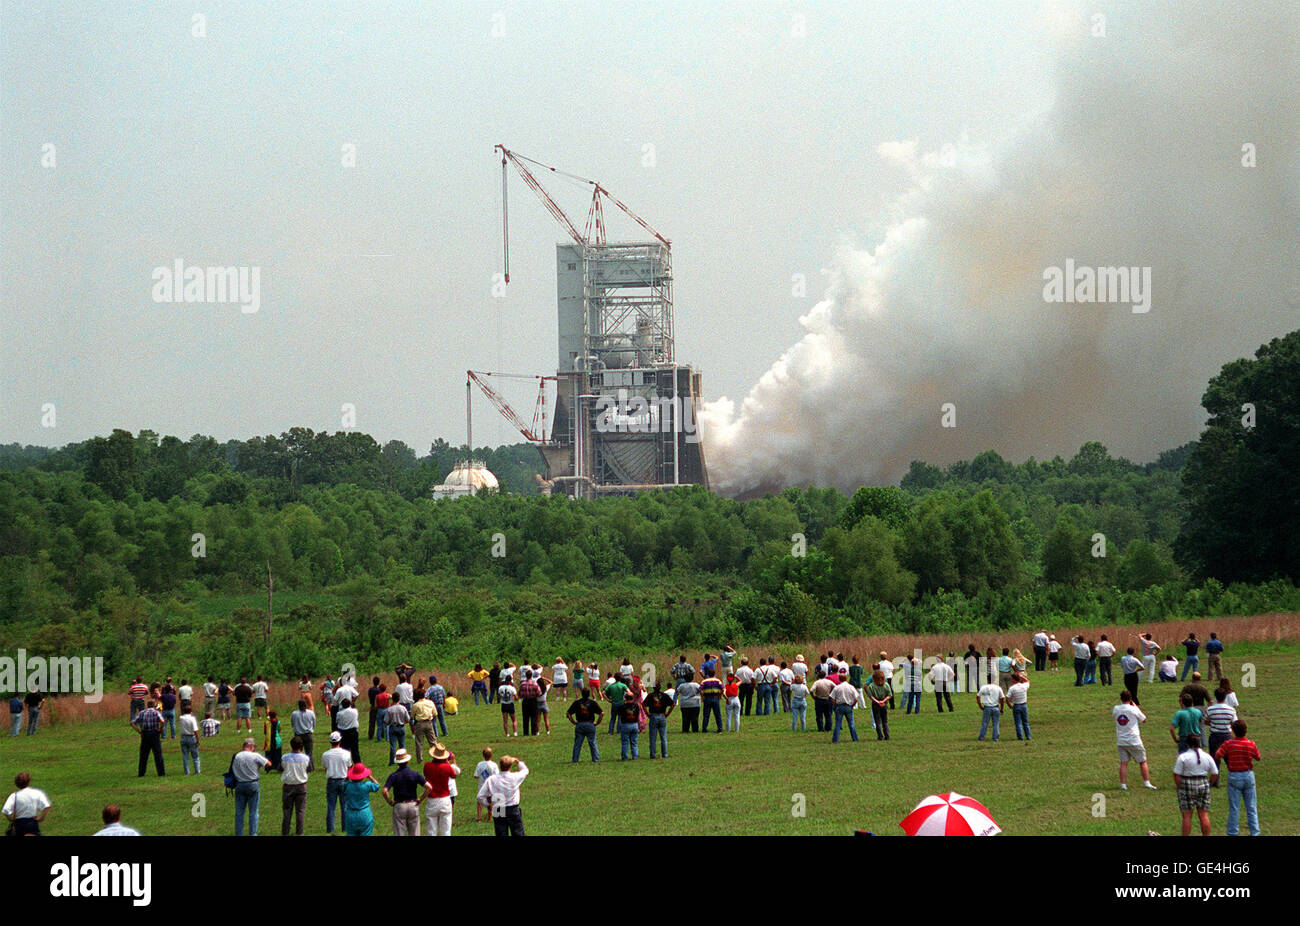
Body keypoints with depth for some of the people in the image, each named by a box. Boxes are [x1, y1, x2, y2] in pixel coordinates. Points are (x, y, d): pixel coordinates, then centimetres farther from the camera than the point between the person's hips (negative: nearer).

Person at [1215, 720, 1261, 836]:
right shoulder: (1251, 744, -7)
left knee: (1234, 807, 5)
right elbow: (1258, 758, 6)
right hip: (1248, 776, 2)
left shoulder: (1229, 744, -13)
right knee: (1251, 806, 10)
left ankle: (1233, 832, 9)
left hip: (1234, 776, -2)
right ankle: (1254, 832, 12)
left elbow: (1217, 756, -12)